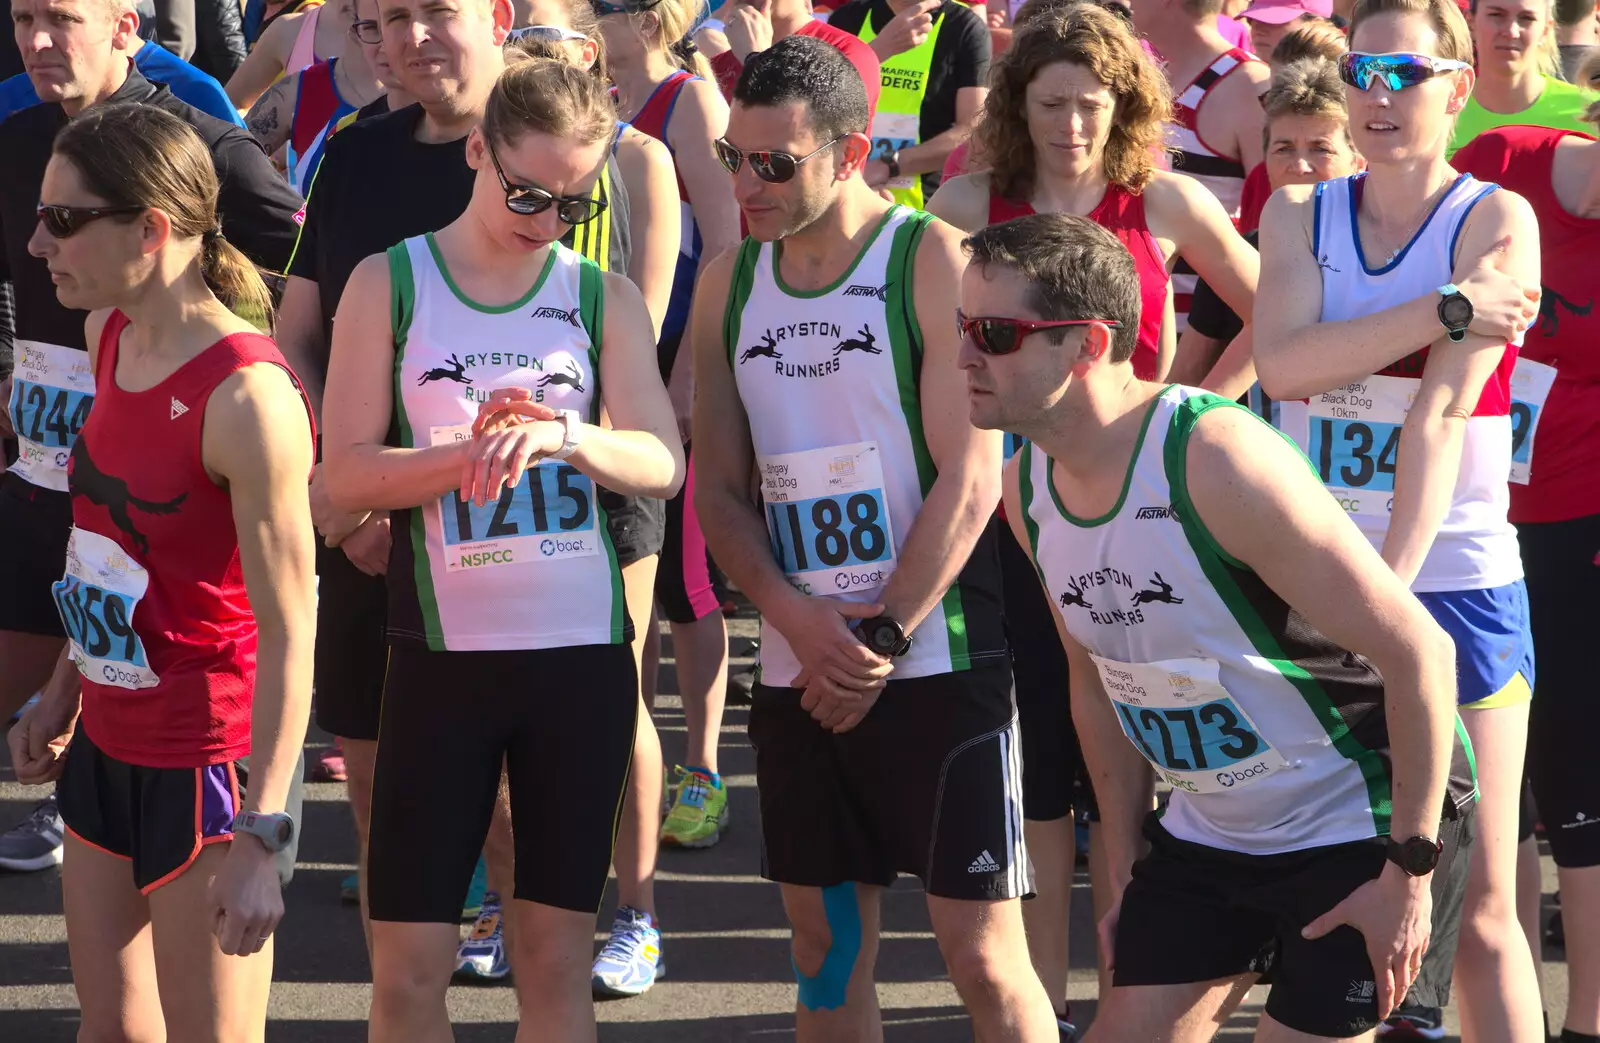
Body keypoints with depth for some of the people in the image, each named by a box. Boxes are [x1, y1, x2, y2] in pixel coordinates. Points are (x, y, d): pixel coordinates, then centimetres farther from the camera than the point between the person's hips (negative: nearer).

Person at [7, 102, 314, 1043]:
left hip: (202, 764, -8)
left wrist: (261, 837, -24)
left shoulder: (244, 395, -24)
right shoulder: (112, 336, 3)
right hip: (107, 746, 9)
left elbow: (289, 632, -23)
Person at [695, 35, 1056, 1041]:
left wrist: (882, 642, -14)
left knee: (983, 952, -6)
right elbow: (720, 486, 8)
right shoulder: (730, 283, 8)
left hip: (939, 664, -5)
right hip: (803, 675, 5)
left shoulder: (935, 262, -8)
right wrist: (798, 619, -9)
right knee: (827, 947, 9)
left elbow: (970, 479, -12)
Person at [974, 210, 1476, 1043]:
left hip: (1363, 825, -7)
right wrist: (1125, 874, 15)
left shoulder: (1219, 461, -27)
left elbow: (1417, 648, -25)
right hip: (1207, 834, 7)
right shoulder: (1026, 487, -3)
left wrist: (1409, 872, -20)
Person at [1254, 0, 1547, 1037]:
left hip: (1456, 584, -3)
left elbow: (1442, 414, -15)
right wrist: (1450, 311, -19)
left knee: (1478, 904, -4)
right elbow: (1281, 364, -12)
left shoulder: (1496, 219, -4)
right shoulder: (1299, 214, 8)